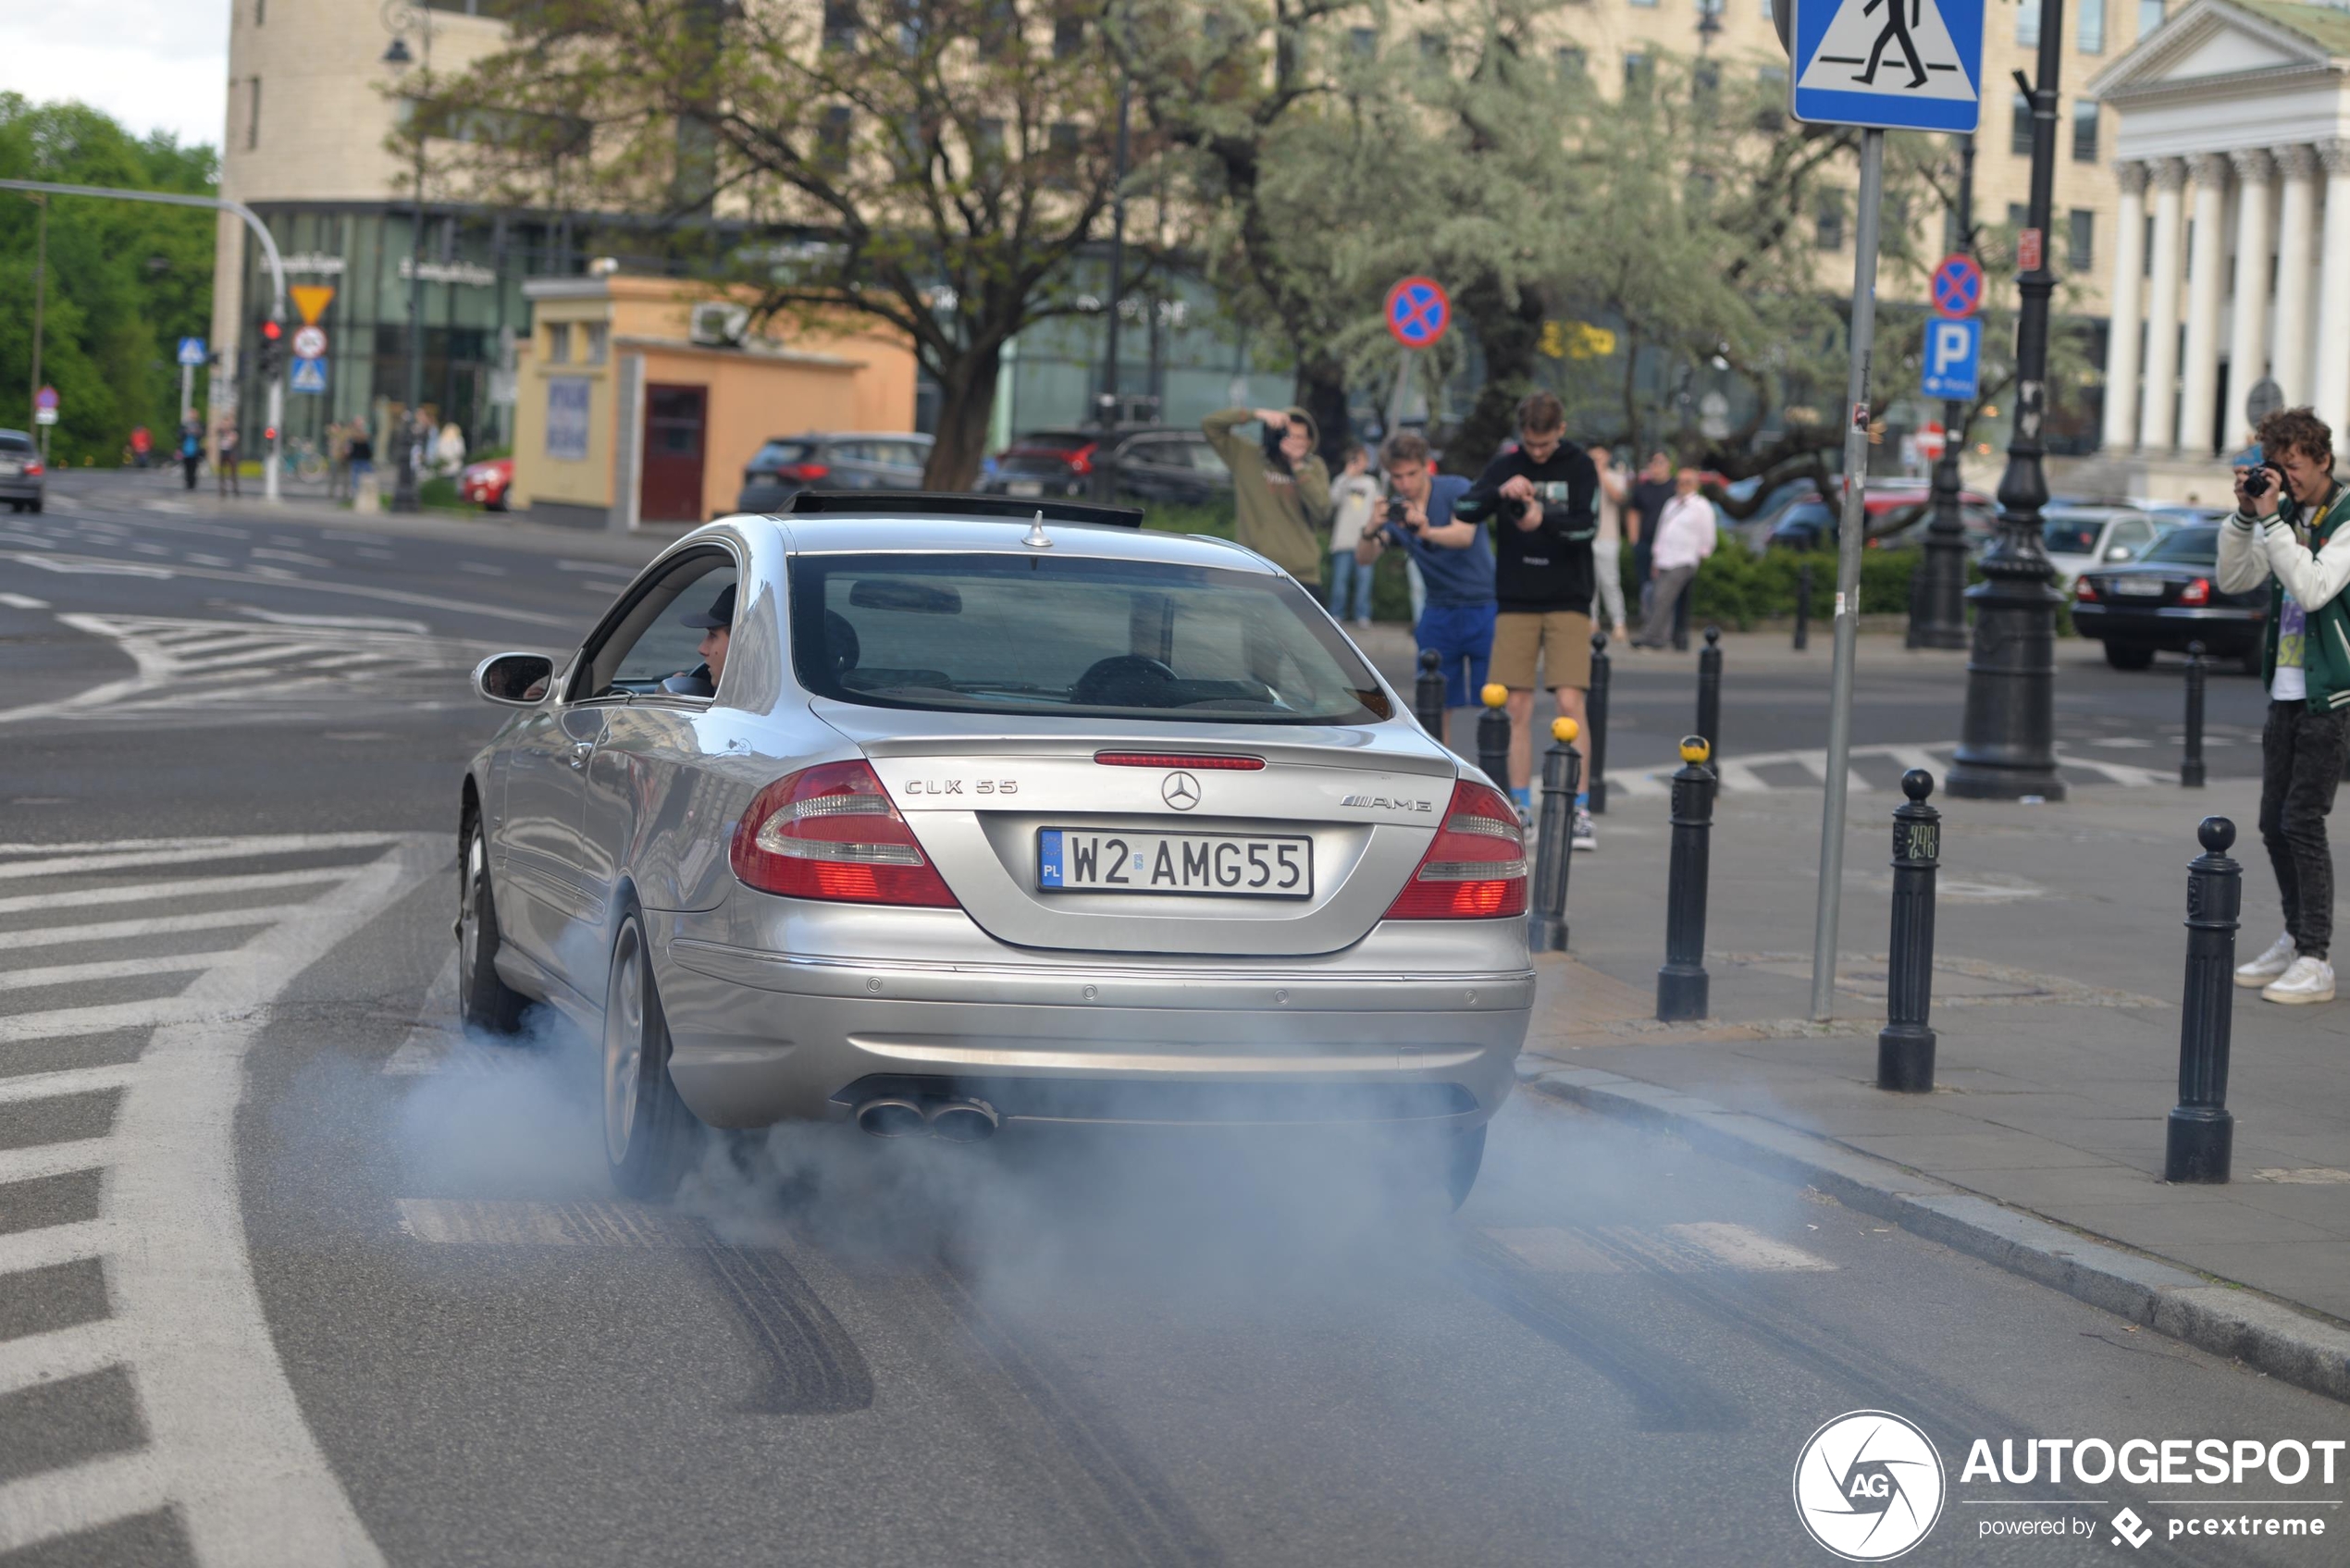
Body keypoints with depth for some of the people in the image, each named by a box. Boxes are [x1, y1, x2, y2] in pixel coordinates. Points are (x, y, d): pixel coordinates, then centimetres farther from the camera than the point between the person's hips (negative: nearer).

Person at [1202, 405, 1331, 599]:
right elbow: (1209, 426, -3)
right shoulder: (1247, 457, 4)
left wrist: (1298, 466, -12)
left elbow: (1322, 511, -7)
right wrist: (1255, 414, -12)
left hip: (1304, 578, 1)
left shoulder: (1313, 467, 8)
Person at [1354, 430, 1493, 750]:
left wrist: (1427, 530, -48)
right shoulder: (1393, 509, 1)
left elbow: (1464, 535, -28)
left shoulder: (1455, 489, -10)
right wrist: (1372, 533, -33)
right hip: (1439, 612, 4)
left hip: (1483, 606, -4)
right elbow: (1364, 558, -10)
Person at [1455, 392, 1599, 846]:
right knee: (1517, 708, 1)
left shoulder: (1580, 467, 0)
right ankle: (1521, 808, 8)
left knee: (1570, 703, -10)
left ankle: (1580, 810, -6)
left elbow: (1587, 527, -10)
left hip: (1568, 602, -2)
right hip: (1516, 603, 2)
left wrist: (1543, 520, -28)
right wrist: (1500, 492, -25)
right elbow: (1464, 510, -6)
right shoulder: (1506, 466, 4)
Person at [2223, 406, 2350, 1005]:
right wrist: (2244, 515, -2)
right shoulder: (2289, 517, 12)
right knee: (2275, 822, 10)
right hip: (2286, 692, 8)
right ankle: (2294, 939, 22)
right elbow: (2234, 579, 11)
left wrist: (2271, 519, -23)